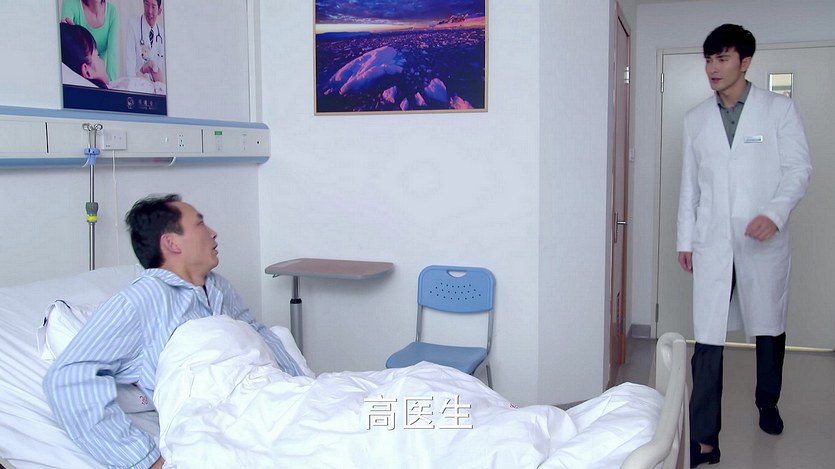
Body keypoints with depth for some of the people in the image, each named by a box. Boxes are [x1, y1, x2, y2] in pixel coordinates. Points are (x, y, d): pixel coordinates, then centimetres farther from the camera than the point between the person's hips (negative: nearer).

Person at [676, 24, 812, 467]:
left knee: (770, 329, 14)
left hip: (764, 241, -1)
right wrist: (684, 238, 11)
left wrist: (775, 213, -18)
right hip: (713, 243, 1)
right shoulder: (695, 119, 9)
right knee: (707, 339, -5)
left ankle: (767, 404, 40)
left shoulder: (779, 108, 1)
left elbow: (799, 168, -2)